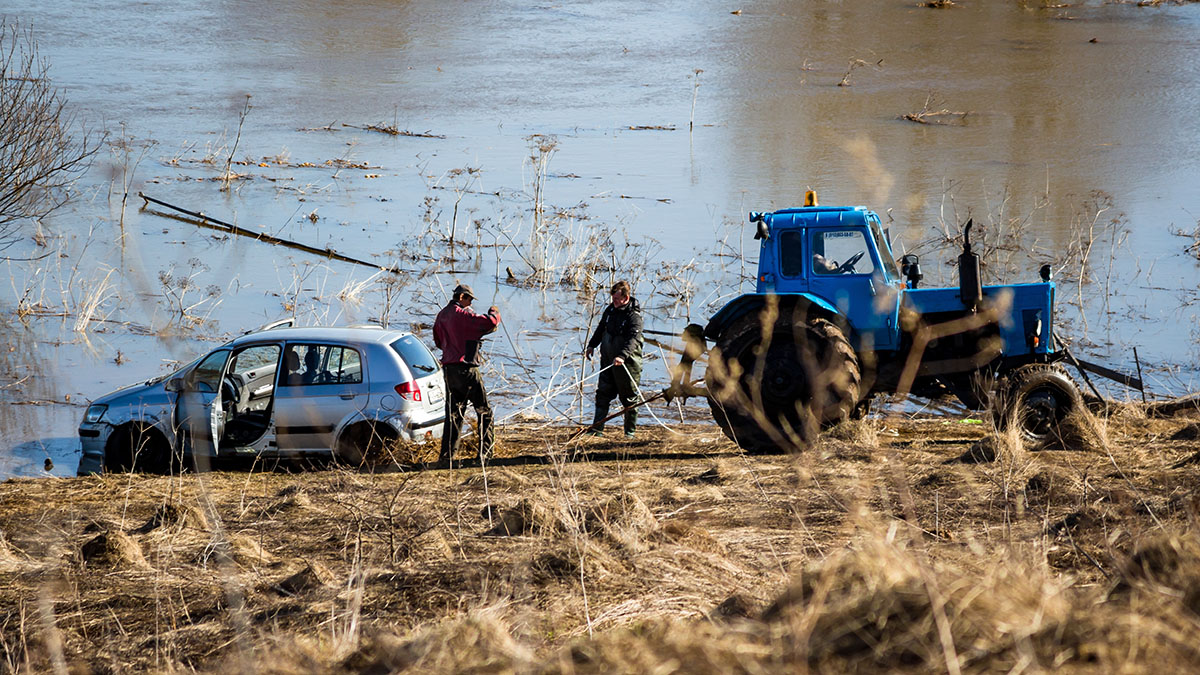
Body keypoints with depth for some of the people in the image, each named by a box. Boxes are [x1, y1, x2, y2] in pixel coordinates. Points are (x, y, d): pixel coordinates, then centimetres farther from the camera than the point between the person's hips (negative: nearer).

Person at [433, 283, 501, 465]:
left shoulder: (442, 315, 13)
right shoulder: (462, 314, -13)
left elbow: (438, 341, 24)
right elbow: (489, 322, -20)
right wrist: (494, 312, 2)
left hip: (448, 368, 8)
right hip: (465, 368, -8)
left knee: (453, 413, 11)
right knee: (484, 411, 1)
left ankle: (446, 455, 5)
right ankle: (486, 453, -3)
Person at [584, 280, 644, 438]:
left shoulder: (634, 315, -17)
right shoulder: (610, 309, 6)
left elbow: (633, 339, -28)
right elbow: (601, 328, 22)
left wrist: (622, 356, -41)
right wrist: (592, 345, 19)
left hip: (627, 363, -7)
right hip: (608, 359, 7)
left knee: (629, 398, 3)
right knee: (603, 394, 6)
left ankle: (630, 431, 14)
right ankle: (597, 429, 9)